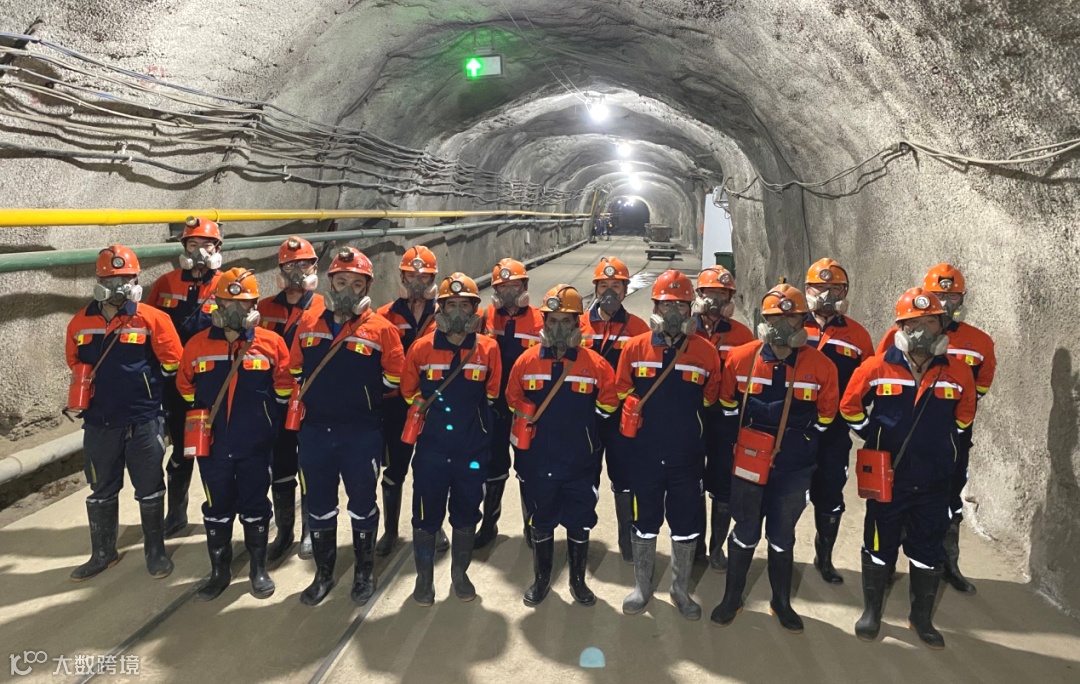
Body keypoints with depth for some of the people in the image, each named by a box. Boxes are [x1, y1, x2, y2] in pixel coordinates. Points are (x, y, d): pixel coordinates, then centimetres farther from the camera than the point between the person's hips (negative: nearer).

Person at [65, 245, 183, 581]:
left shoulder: (152, 319, -10)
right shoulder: (81, 322, 1)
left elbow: (172, 362, -4)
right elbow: (74, 361, 16)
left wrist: (143, 386, 0)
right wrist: (106, 386, 10)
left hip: (144, 422, -3)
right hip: (99, 423, 4)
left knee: (150, 491, 9)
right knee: (101, 492, 16)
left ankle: (155, 551, 24)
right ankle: (103, 553, 32)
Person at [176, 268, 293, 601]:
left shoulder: (272, 342, -5)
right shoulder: (197, 344, 0)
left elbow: (284, 388, 4)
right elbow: (186, 387, 15)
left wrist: (263, 419, 6)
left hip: (256, 445, -1)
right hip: (213, 445, 2)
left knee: (255, 507, 9)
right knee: (216, 509, 12)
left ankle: (259, 569, 24)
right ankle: (219, 571, 26)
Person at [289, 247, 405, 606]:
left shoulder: (381, 328, -6)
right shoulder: (308, 324, 5)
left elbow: (395, 376, -3)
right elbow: (296, 369, 15)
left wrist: (363, 392, -1)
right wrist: (316, 396, 6)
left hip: (362, 434, -3)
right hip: (315, 432, 3)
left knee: (362, 505, 11)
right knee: (318, 506, 13)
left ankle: (364, 572, 28)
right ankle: (324, 574, 31)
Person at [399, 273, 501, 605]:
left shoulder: (488, 348, -3)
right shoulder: (421, 348, -4)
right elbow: (408, 391, 10)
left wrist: (470, 413, 5)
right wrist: (430, 410, 7)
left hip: (472, 449, 1)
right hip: (431, 448, -1)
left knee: (466, 514, 14)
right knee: (426, 515, 7)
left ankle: (460, 573, 33)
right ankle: (424, 577, 24)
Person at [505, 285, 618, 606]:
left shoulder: (595, 364, -8)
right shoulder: (527, 361, -4)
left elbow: (608, 403, 3)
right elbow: (513, 400, 10)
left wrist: (580, 422, 1)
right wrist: (531, 421, 4)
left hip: (580, 462, -1)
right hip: (539, 461, 1)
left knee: (580, 524, 12)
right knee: (541, 523, 16)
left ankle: (578, 581, 31)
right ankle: (541, 578, 34)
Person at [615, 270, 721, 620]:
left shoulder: (706, 352, -4)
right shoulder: (635, 348, -3)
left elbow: (710, 401, 7)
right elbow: (621, 394, 7)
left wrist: (690, 429, 0)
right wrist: (635, 420, 2)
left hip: (687, 457, 0)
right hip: (644, 455, 0)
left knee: (687, 526, 11)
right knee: (644, 523, 14)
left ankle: (681, 589, 30)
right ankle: (642, 587, 31)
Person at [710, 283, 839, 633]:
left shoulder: (821, 366, -7)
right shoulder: (740, 358, -7)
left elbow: (824, 418, 4)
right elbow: (727, 407, 6)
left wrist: (799, 446, 4)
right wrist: (740, 445, 8)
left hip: (794, 470, 0)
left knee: (782, 537, 14)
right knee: (746, 534, 12)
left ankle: (781, 602, 31)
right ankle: (732, 598, 28)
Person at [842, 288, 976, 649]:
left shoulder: (958, 371, -4)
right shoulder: (877, 368, -10)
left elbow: (965, 415, 13)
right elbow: (850, 406, 4)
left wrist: (941, 445, 9)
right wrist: (873, 439, 0)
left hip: (934, 481, 2)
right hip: (886, 478, -2)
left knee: (928, 551, 13)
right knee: (879, 547, 12)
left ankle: (922, 617, 30)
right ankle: (871, 612, 28)